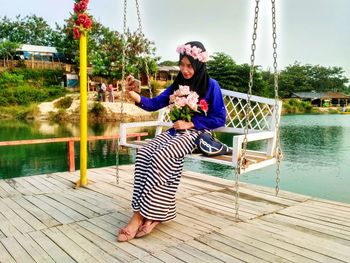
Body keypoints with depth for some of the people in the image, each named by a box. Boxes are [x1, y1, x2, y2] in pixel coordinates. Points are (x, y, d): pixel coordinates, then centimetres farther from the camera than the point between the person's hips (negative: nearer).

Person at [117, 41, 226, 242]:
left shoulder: (211, 86, -2)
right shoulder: (178, 84, 13)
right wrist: (135, 96, -14)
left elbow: (220, 119, -6)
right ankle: (153, 214, -26)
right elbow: (154, 104, 5)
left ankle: (141, 215, -26)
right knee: (144, 153, -24)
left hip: (197, 133, -6)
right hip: (175, 131, 6)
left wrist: (190, 123, -13)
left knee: (161, 155, -33)